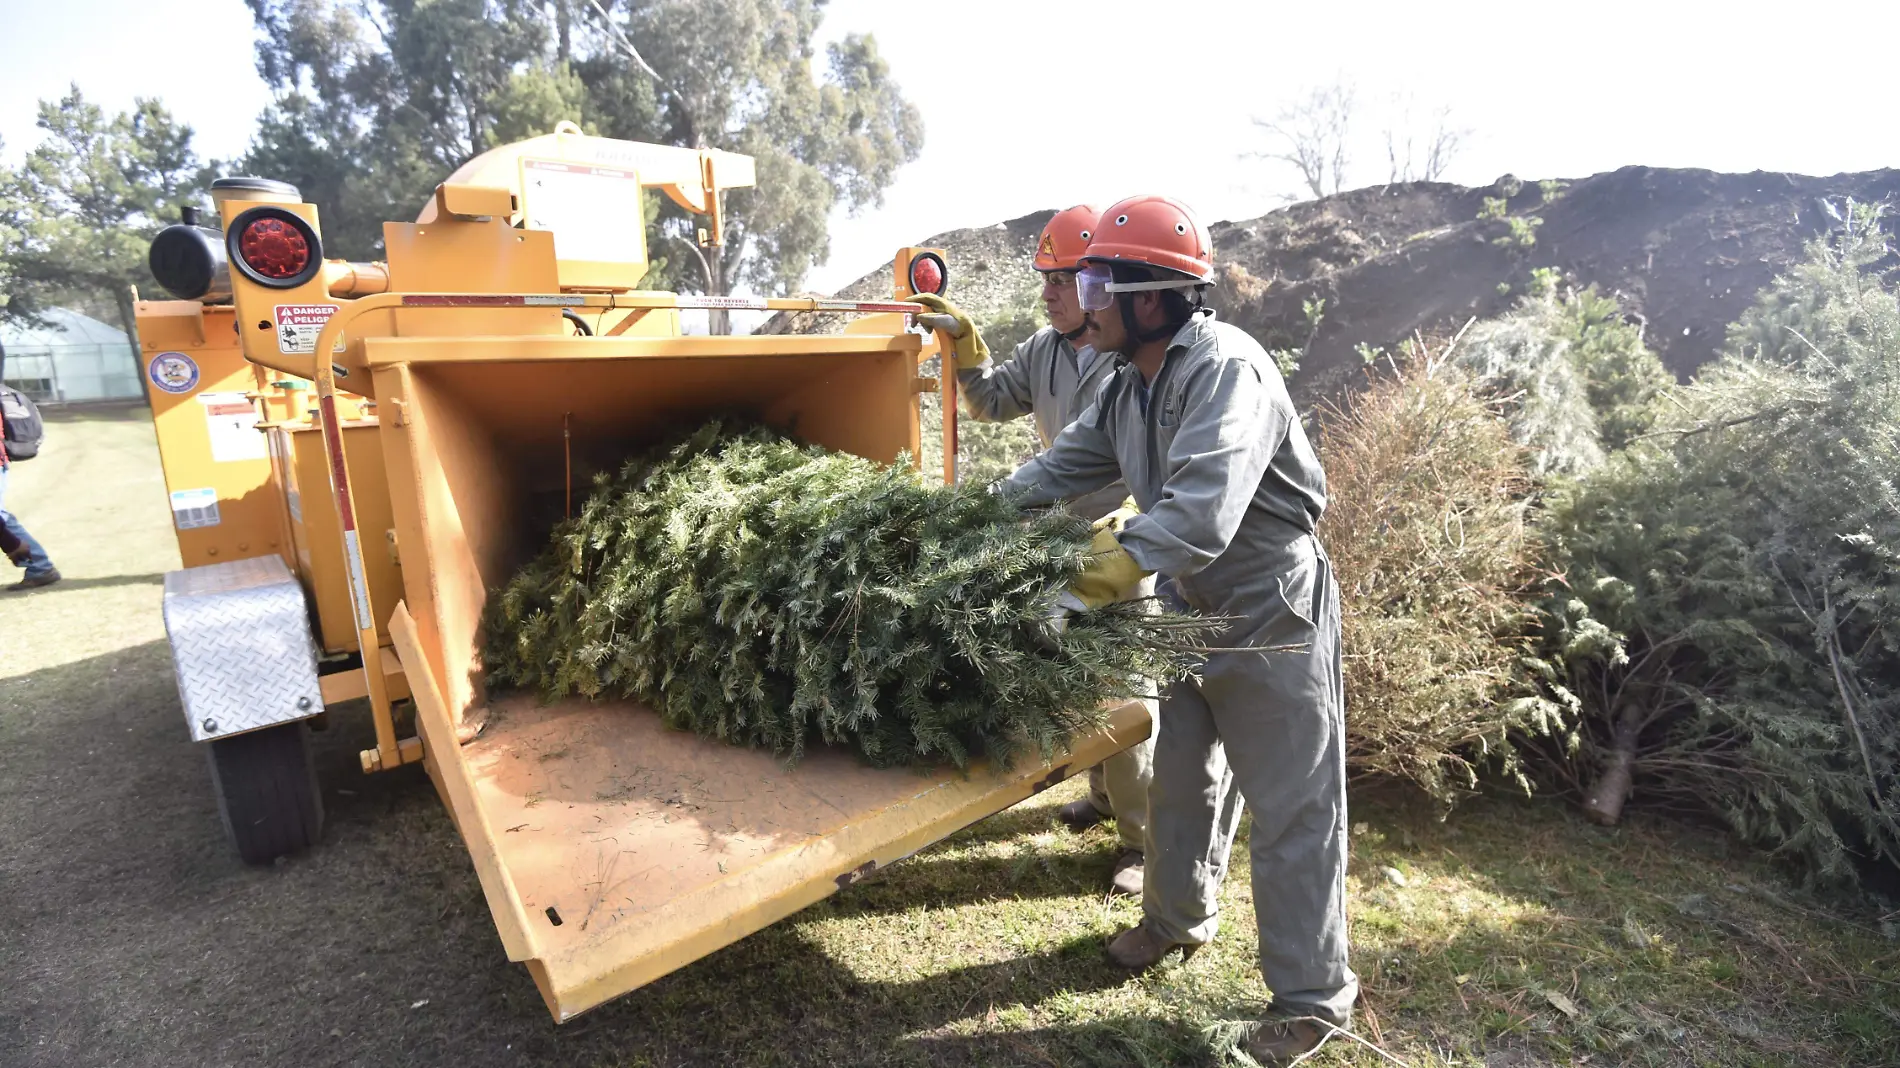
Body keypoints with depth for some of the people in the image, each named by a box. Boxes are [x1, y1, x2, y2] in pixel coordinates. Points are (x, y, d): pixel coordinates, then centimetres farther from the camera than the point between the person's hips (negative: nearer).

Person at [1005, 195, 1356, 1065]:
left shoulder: (1225, 369, -27)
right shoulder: (1133, 381, 3)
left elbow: (1204, 507, -41)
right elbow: (1065, 465, 8)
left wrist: (1125, 562, -53)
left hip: (1271, 614, -8)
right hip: (1193, 609, 9)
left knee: (1291, 808, 5)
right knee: (1181, 780, 22)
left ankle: (1311, 995, 24)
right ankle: (1179, 918, 45)